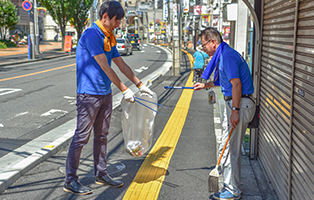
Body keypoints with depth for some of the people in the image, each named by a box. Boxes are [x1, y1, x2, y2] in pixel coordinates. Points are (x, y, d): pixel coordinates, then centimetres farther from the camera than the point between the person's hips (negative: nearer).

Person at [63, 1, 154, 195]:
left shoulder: (108, 38, 14)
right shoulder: (91, 34, -14)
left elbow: (122, 65, 18)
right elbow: (105, 67, -17)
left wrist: (140, 85, 14)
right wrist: (124, 90, -14)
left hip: (105, 94, 9)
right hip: (89, 94, -9)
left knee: (102, 136, 14)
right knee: (81, 137, -3)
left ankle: (101, 174, 26)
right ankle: (70, 180, 6)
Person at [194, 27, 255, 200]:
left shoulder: (228, 55, -17)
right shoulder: (223, 55, 16)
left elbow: (236, 84, -23)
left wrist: (235, 111, -25)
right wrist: (205, 85, 38)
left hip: (239, 104, -11)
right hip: (233, 104, 11)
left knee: (231, 149, -4)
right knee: (228, 148, 17)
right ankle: (230, 183, 29)